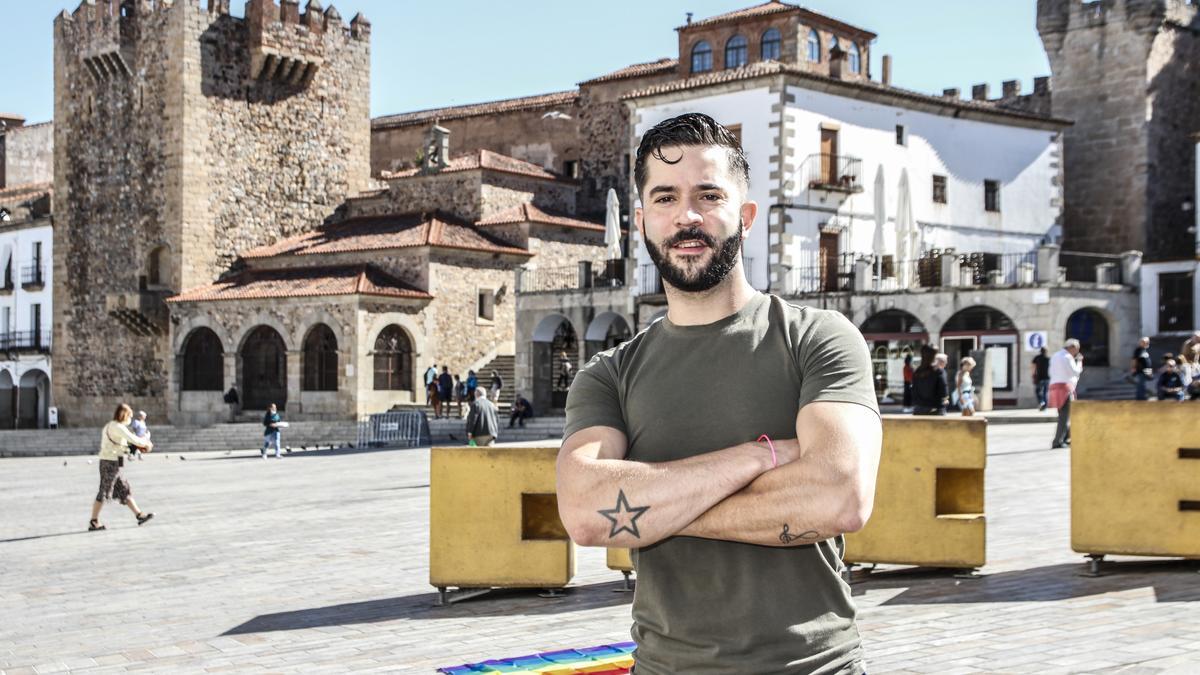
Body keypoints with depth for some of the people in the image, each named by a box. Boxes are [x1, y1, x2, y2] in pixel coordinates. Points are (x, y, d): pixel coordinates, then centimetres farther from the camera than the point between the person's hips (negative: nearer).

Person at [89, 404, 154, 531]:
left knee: (125, 490, 10)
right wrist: (146, 443, 0)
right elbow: (134, 440, -18)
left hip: (107, 462, 10)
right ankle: (93, 523, 2)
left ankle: (139, 515, 13)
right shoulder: (118, 427, -14)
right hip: (111, 463, -10)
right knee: (104, 493, -4)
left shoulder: (109, 426, 16)